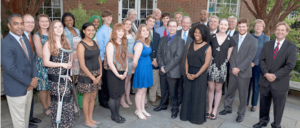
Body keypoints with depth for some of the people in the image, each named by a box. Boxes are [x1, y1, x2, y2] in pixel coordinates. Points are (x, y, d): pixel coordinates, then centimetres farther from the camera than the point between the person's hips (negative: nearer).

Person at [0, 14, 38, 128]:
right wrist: (30, 81, -16)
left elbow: (32, 59, 10)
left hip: (28, 87, 7)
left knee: (26, 117, 21)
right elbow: (10, 69, -22)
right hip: (16, 89, -7)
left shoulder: (25, 40, 8)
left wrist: (35, 78, -4)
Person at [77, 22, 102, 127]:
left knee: (93, 97, 14)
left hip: (97, 74, 6)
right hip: (86, 74, -6)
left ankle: (90, 118, 29)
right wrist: (92, 77, -13)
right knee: (87, 98, 6)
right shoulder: (81, 45, -12)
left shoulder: (95, 43, 7)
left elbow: (99, 59, 9)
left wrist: (100, 74, -1)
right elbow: (82, 65, -15)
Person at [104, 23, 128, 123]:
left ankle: (117, 114, 28)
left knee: (119, 94, 14)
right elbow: (110, 61, -16)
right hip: (113, 73, -6)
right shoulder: (111, 44, -13)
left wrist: (125, 71, 0)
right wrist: (117, 74, -14)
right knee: (113, 95, 5)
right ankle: (114, 115, 21)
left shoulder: (123, 43, 9)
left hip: (122, 73, 6)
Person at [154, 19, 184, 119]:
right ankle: (163, 105, 37)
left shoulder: (180, 41, -5)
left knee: (173, 91, 5)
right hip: (163, 70, 5)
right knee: (163, 90, 17)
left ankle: (175, 109, 23)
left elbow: (178, 57, -13)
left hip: (173, 71, -4)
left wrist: (167, 68, -14)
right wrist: (161, 66, -7)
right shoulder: (162, 39, 11)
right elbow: (158, 53, 7)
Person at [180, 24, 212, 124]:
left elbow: (206, 63, -11)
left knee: (198, 96, 5)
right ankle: (187, 114, 26)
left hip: (200, 73, -4)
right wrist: (187, 72, -6)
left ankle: (198, 117, 22)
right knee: (188, 94, 9)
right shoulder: (190, 45, 6)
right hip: (189, 73, 4)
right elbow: (187, 59, 6)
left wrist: (196, 75, -14)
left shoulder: (207, 47, -7)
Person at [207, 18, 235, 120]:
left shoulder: (230, 40, 0)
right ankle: (209, 109, 19)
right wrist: (210, 61, 3)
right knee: (211, 88, 6)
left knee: (218, 89, 9)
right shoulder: (212, 37, 0)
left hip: (222, 67, 0)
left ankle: (215, 111, 20)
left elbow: (228, 56, 5)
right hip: (211, 65, 0)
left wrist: (223, 63, 2)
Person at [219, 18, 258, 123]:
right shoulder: (233, 38, 6)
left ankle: (241, 113, 25)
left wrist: (239, 68, -16)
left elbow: (250, 57, -12)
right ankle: (228, 108, 33)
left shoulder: (253, 40, -6)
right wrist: (233, 67, -8)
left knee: (243, 94, 8)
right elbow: (231, 53, 3)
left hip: (244, 72, -3)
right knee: (230, 91, 14)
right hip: (233, 71, 3)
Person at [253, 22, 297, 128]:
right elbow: (261, 60, 1)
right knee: (264, 104, 17)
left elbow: (290, 65, -13)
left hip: (280, 83, -3)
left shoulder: (292, 47, -5)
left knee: (278, 107, 11)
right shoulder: (267, 44, 7)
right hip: (265, 81, 3)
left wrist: (275, 75, -19)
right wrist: (266, 74, -14)